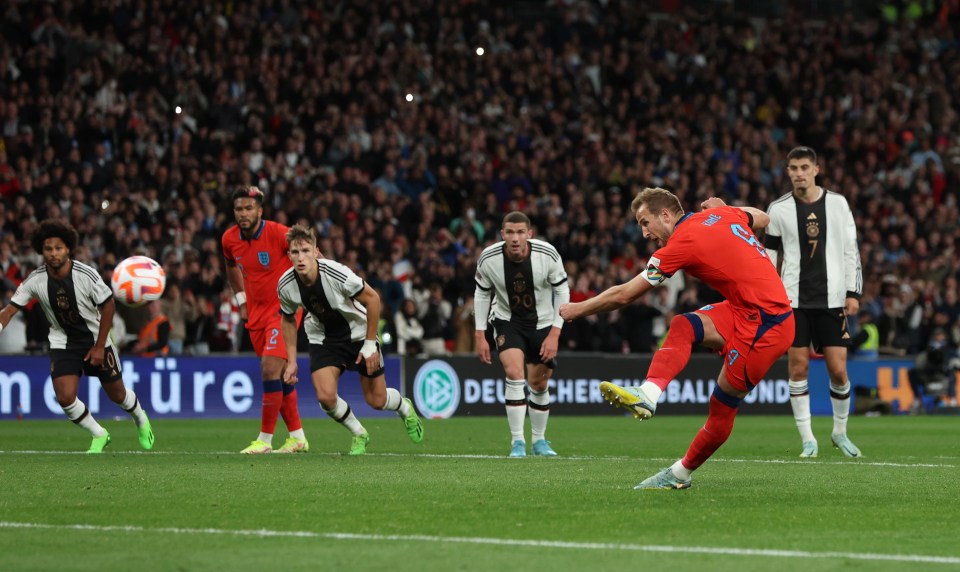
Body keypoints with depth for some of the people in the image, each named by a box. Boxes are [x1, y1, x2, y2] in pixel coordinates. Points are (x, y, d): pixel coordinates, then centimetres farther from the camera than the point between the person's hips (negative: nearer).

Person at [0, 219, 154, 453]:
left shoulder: (86, 275, -24)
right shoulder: (35, 281, -17)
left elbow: (108, 305, -12)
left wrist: (99, 346, -11)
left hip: (95, 340, -1)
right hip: (62, 343, 1)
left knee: (117, 394, 10)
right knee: (65, 398, -15)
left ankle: (141, 419, 46)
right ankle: (99, 435, 12)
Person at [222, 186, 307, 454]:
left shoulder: (277, 233, -18)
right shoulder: (229, 239, -1)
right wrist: (241, 299, 16)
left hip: (283, 309, -6)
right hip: (256, 312, 6)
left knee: (270, 369, -16)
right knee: (281, 376, 10)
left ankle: (265, 439, -10)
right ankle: (297, 436, 20)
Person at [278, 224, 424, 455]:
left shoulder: (336, 274, -33)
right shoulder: (285, 286, -20)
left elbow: (372, 298, -18)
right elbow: (288, 319, 2)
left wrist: (370, 344, -15)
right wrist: (291, 361, 0)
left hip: (358, 332, -2)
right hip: (322, 338, 2)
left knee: (376, 400, 3)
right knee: (325, 396, -18)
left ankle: (405, 408, 41)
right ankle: (358, 434, 11)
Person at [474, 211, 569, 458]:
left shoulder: (548, 254, -23)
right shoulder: (488, 259, -20)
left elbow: (562, 291, -9)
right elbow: (482, 294, -2)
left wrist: (554, 334, -13)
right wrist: (480, 335, -4)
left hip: (542, 323, 1)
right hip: (507, 321, -1)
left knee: (539, 384, 8)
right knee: (514, 373, -22)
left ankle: (539, 440, 30)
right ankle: (517, 442, -16)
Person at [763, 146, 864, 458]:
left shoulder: (837, 203, 4)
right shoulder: (778, 209, 3)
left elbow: (851, 251, 6)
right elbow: (768, 255, 9)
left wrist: (853, 293, -1)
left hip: (832, 299, 0)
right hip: (794, 299, 0)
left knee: (838, 371, -1)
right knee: (798, 367, -3)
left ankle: (840, 432, 20)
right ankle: (808, 440, 5)